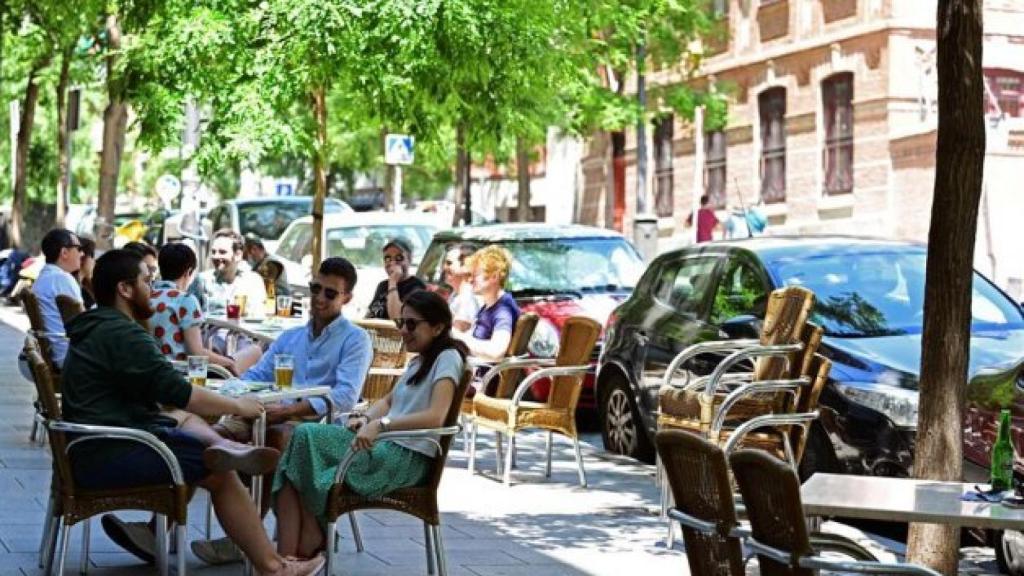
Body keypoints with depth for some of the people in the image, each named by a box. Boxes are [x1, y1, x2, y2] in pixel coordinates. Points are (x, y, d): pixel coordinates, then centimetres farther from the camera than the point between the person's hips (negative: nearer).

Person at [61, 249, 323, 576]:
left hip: (92, 446, 11)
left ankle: (221, 447, -19)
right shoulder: (123, 334, -16)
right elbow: (178, 392, -19)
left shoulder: (98, 327, 17)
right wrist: (238, 406, -7)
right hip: (106, 456, -11)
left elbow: (155, 389, 25)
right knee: (220, 474, -12)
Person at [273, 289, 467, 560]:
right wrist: (364, 418, 4)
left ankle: (311, 539, 2)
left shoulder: (447, 358, -7)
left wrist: (380, 424, -30)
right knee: (305, 434, -14)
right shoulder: (419, 361, 22)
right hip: (385, 446, 9)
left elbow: (435, 416, -22)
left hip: (408, 458, -9)